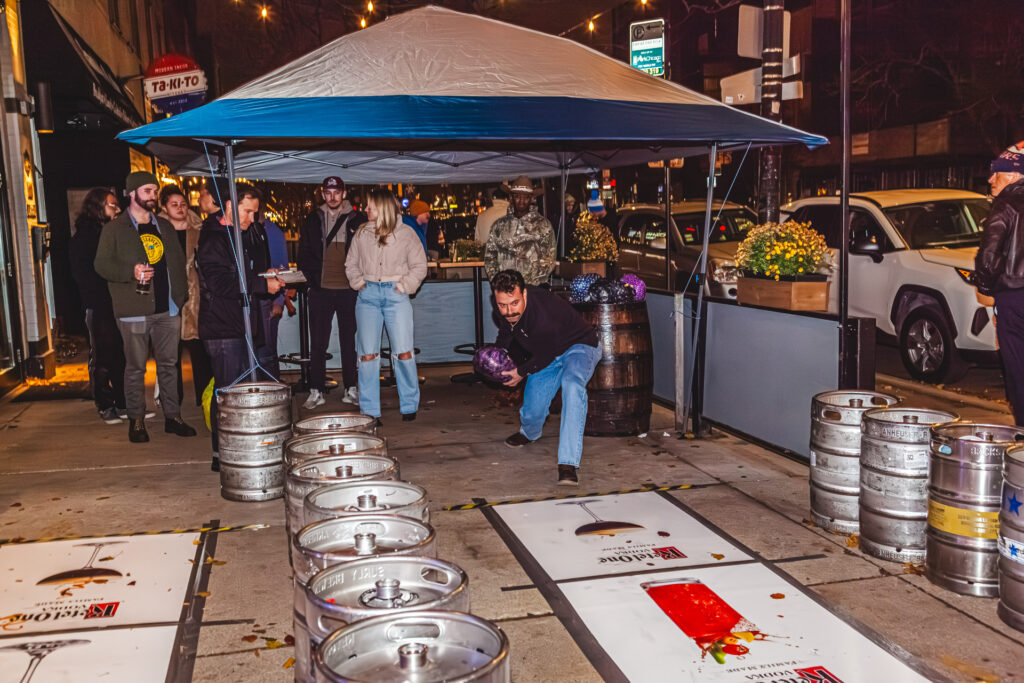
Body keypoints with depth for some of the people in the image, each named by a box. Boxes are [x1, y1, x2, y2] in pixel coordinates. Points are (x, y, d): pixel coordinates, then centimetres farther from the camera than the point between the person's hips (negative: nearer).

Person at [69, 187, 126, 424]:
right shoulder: (83, 238, -3)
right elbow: (82, 275, -8)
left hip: (119, 305, 6)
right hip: (100, 307, -6)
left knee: (123, 356, 6)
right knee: (102, 358, 0)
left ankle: (123, 403, 14)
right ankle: (105, 406, 8)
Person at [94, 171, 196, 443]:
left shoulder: (164, 227, 16)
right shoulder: (114, 229, 1)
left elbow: (178, 262, 19)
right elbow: (101, 264, -2)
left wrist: (181, 295, 9)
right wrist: (131, 272, -19)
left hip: (167, 309, 4)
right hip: (134, 311, -4)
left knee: (169, 364, 9)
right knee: (136, 367, 2)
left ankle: (173, 416, 17)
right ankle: (136, 421, 12)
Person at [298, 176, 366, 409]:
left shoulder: (357, 220, 4)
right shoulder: (313, 220, 8)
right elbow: (304, 253, 10)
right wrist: (311, 278, -1)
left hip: (348, 289, -1)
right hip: (321, 290, 1)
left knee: (349, 341, 7)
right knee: (318, 343, 3)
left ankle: (351, 389, 15)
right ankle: (316, 392, 9)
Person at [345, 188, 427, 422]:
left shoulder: (406, 233, 4)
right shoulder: (362, 233, 12)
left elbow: (419, 266, 6)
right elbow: (351, 263, 21)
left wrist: (405, 285, -5)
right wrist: (358, 282, 5)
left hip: (396, 294, -2)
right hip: (368, 294, 2)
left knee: (403, 352, -6)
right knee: (367, 354, -2)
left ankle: (409, 406, 11)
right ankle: (370, 411, 6)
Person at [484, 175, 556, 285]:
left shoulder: (543, 225, 7)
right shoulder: (499, 225, 13)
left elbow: (549, 260, 2)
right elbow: (489, 257, 14)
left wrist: (529, 284, -8)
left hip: (533, 288, -1)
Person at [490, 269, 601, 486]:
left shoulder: (545, 315, -39)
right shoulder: (502, 307, -17)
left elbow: (546, 355, -21)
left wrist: (522, 372, -10)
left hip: (579, 347, -6)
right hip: (545, 355, 7)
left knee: (572, 384, -38)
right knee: (532, 411, 2)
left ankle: (568, 464, -43)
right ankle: (529, 433, 43)